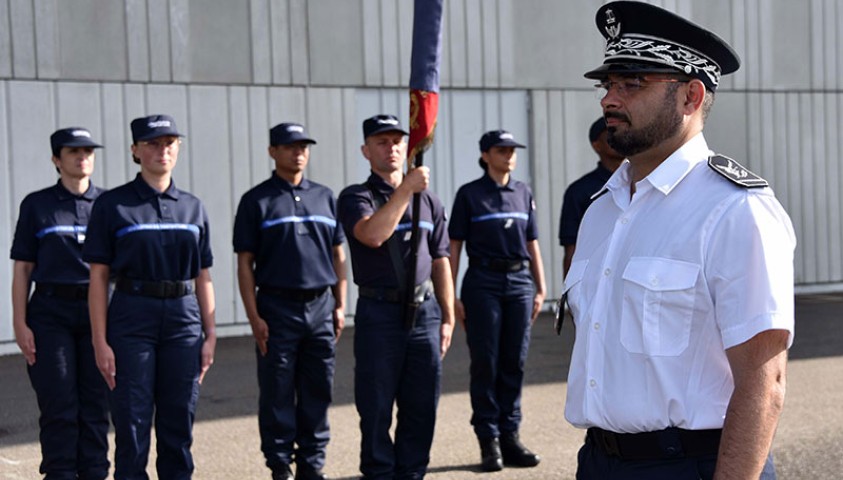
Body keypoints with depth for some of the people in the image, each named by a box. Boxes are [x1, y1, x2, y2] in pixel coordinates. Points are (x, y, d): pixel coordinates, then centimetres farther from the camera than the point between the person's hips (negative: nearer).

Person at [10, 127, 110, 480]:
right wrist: (20, 323, -5)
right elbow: (22, 269, 4)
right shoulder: (37, 205, 5)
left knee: (96, 404, 4)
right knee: (59, 406, -3)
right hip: (51, 312, -2)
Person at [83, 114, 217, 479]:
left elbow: (203, 277, 13)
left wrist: (210, 334, 8)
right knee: (132, 425, -1)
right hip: (131, 318, -3)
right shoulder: (112, 205, 0)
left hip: (184, 319, 3)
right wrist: (100, 342, -9)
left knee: (179, 425, 8)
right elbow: (98, 277, -3)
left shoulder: (192, 208, 11)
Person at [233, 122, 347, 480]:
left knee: (317, 395, 7)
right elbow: (245, 263, -2)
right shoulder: (257, 201, 1)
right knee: (277, 396, 1)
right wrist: (254, 317, -9)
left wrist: (339, 306, 8)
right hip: (278, 309, -3)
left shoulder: (325, 197, 13)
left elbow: (337, 255, 15)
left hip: (321, 307, 4)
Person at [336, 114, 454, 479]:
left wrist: (447, 318, 10)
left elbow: (440, 262, 15)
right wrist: (405, 189, -19)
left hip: (424, 311, 4)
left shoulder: (428, 200, 14)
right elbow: (373, 235, -22)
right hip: (379, 314, -4)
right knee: (376, 410, 2)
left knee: (421, 408, 7)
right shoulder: (356, 198, 0)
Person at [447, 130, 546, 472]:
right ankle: (489, 441, 4)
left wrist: (540, 289, 10)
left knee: (514, 363, 5)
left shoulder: (523, 193, 12)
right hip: (483, 283, -3)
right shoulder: (469, 194, 1)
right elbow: (454, 247, 0)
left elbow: (532, 244, 16)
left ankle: (510, 436, 12)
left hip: (520, 282, 4)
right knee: (485, 363, -2)